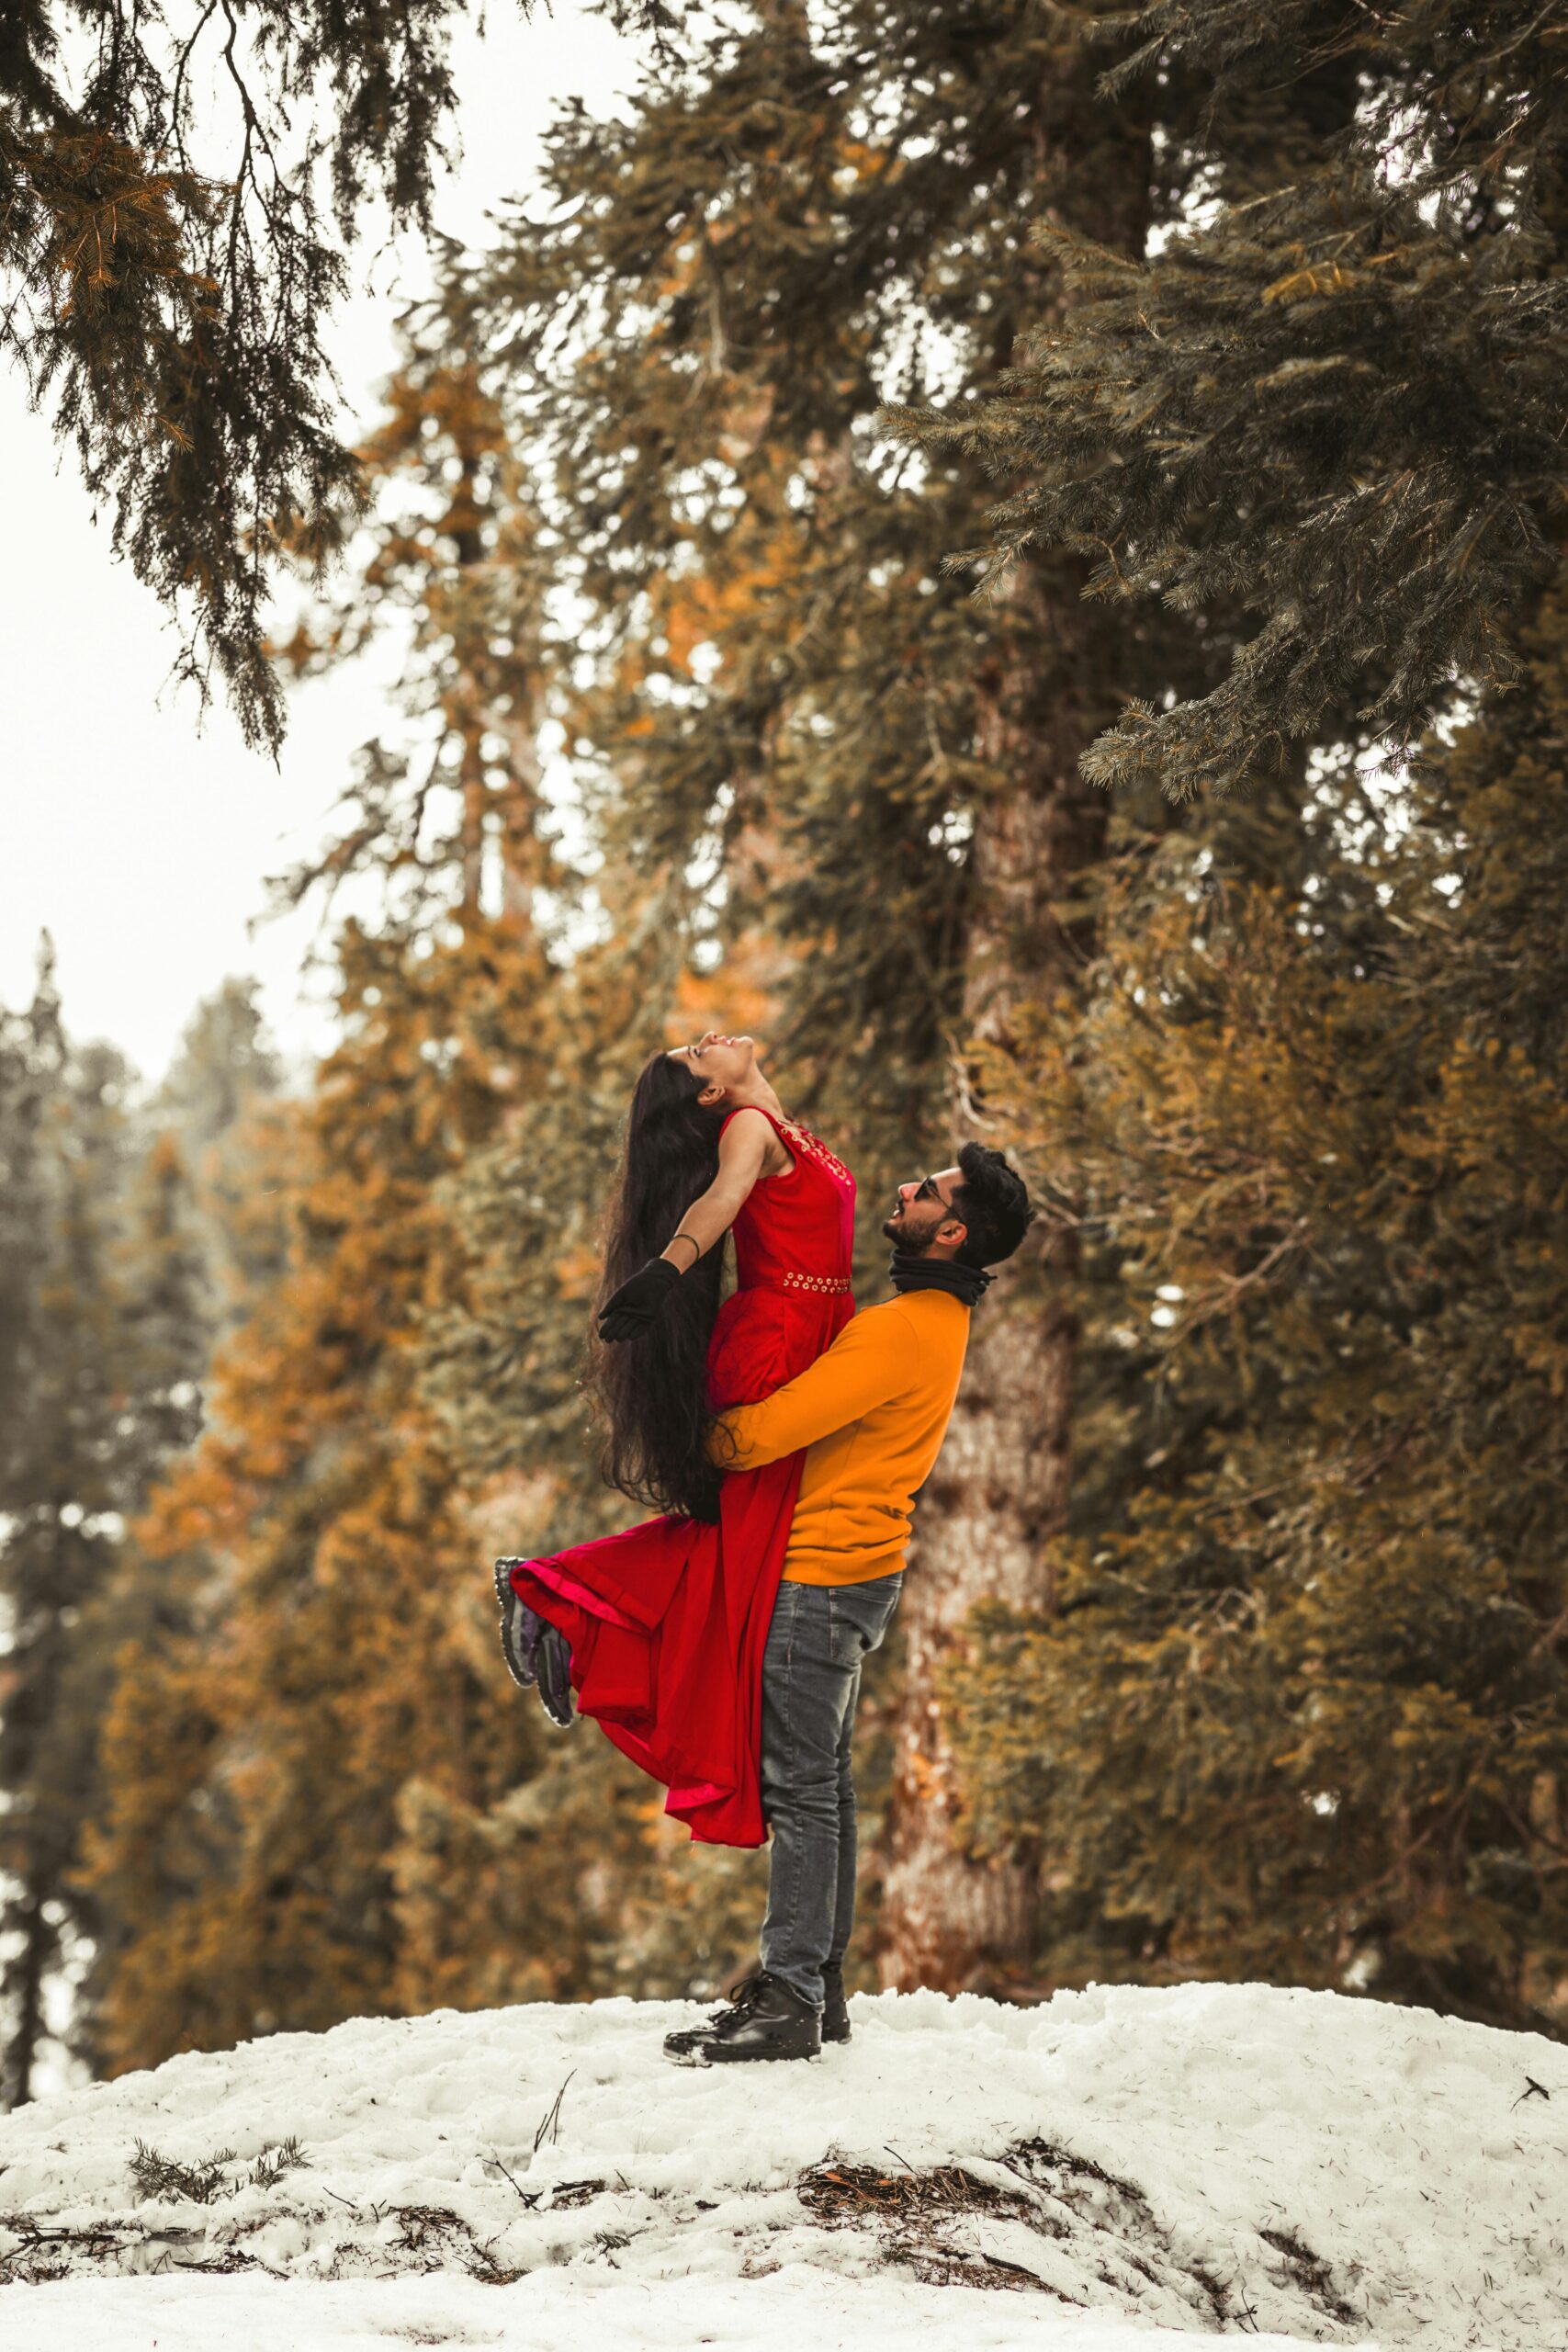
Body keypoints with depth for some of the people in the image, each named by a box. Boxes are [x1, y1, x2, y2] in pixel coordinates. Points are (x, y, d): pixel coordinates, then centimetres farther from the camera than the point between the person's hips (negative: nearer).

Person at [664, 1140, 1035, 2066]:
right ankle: (819, 1985, 20)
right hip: (852, 1570, 10)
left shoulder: (903, 1332, -21)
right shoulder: (936, 1318, 12)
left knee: (799, 1788, -7)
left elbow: (762, 1433, -23)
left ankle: (789, 2003, -4)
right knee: (823, 1783, 14)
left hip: (819, 1575, -10)